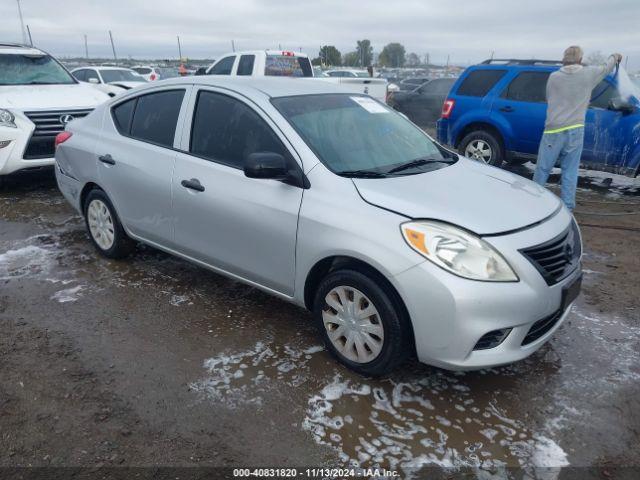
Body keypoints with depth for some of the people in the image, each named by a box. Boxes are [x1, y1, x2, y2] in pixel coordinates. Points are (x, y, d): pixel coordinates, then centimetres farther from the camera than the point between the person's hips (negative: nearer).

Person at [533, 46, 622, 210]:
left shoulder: (553, 77, -2)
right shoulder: (589, 74, 2)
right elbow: (606, 67, 23)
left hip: (553, 131, -1)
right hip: (575, 131, 1)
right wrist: (615, 57, 44)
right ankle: (567, 207, 10)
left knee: (542, 169, 8)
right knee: (570, 172, 7)